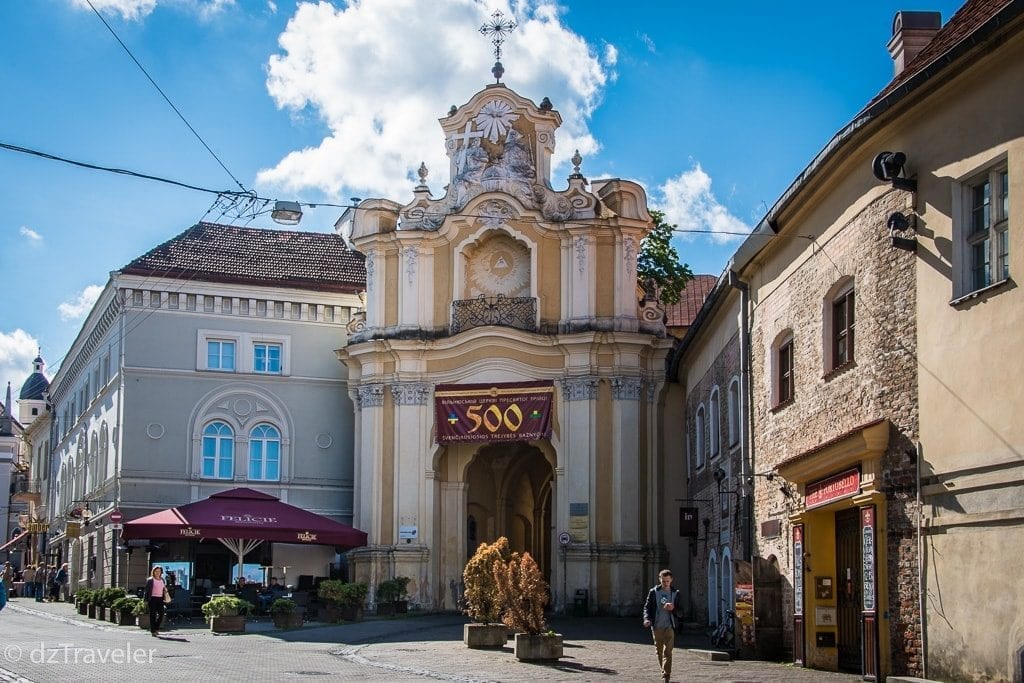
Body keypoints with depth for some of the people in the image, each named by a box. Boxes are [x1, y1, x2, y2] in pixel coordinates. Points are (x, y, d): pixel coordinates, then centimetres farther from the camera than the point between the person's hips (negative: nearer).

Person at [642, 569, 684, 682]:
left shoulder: (675, 593, 5)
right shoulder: (653, 592, 4)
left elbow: (681, 613, 6)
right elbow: (647, 607, 4)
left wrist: (673, 608, -15)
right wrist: (647, 619, -14)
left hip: (669, 627, -2)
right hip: (656, 627, 2)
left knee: (667, 652, -11)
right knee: (659, 651, 10)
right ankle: (665, 672, 27)